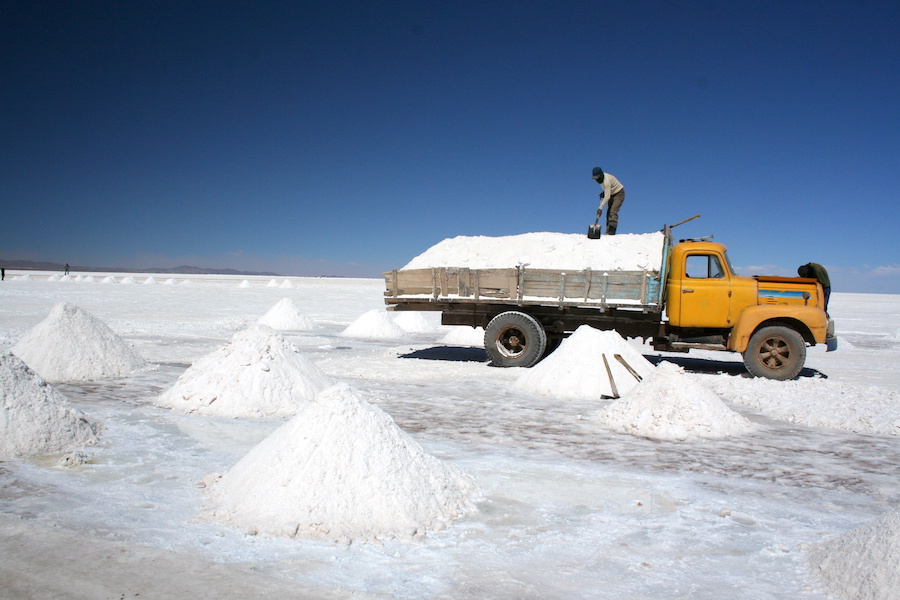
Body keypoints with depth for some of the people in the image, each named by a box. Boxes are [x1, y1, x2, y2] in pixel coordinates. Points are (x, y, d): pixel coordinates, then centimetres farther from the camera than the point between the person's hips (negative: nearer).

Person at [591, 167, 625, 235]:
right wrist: (603, 193, -2)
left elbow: (607, 196, -35)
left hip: (619, 193, -10)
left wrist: (600, 208, -37)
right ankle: (608, 231, 4)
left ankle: (611, 232, -29)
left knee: (613, 212, -22)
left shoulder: (606, 181, -32)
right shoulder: (601, 178, -4)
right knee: (609, 212, 4)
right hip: (612, 194, 10)